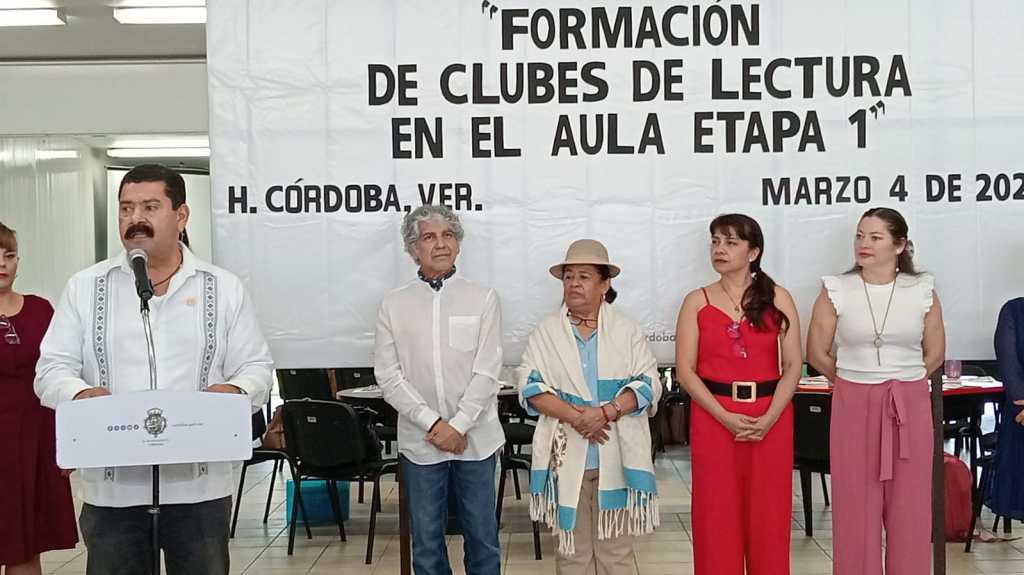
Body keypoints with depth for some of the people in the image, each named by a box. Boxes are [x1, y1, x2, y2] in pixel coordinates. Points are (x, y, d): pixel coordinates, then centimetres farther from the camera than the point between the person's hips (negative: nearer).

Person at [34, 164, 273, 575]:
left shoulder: (224, 288, 6)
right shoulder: (85, 287, 7)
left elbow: (255, 367, 5)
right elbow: (53, 369, 5)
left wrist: (235, 390, -17)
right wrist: (81, 393, -17)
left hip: (200, 484, 0)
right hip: (111, 487, 1)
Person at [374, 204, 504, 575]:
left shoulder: (483, 299, 0)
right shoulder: (394, 305, 2)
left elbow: (487, 371, -5)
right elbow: (389, 377, -3)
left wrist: (458, 426, -13)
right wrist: (433, 424, -11)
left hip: (476, 438, -1)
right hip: (420, 441, 1)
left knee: (482, 537, 8)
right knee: (426, 541, 9)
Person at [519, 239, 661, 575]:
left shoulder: (627, 330, 6)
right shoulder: (546, 331, 6)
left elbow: (648, 383, -1)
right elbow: (530, 385, -1)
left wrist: (605, 412, -17)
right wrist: (575, 417, -15)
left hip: (616, 455, 0)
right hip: (567, 455, 1)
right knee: (572, 548, 8)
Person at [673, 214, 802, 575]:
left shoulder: (778, 298, 4)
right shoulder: (697, 301, 3)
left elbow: (793, 365, -1)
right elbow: (685, 370, -2)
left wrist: (768, 418, -13)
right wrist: (725, 416, -13)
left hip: (771, 417, 0)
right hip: (713, 417, 0)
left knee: (769, 514, 6)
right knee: (717, 514, 4)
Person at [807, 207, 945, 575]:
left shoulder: (922, 290, 1)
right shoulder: (836, 290, -2)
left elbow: (935, 353, 11)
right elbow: (817, 354, 4)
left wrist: (901, 381, 10)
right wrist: (855, 383, 10)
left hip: (910, 406, 1)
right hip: (854, 406, -1)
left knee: (910, 506, 6)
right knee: (856, 505, 4)